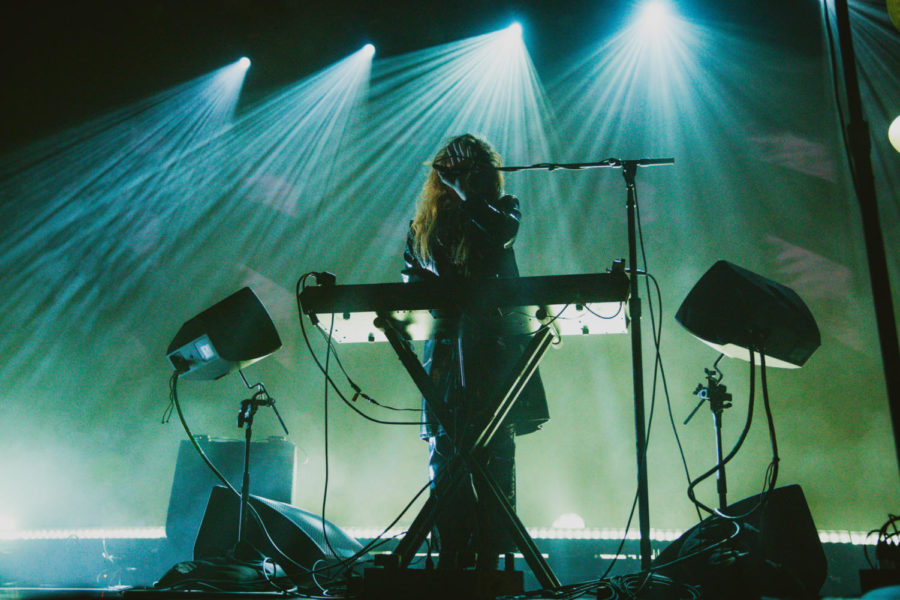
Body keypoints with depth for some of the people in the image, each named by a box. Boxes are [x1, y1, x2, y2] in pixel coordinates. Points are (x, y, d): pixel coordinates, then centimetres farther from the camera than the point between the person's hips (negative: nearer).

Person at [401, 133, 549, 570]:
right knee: (444, 455, 0)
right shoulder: (426, 221, 14)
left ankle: (489, 558, 0)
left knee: (494, 456, -2)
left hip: (493, 347, -1)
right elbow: (410, 278, 7)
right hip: (444, 349, 1)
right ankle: (450, 557, 4)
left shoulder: (501, 209, 11)